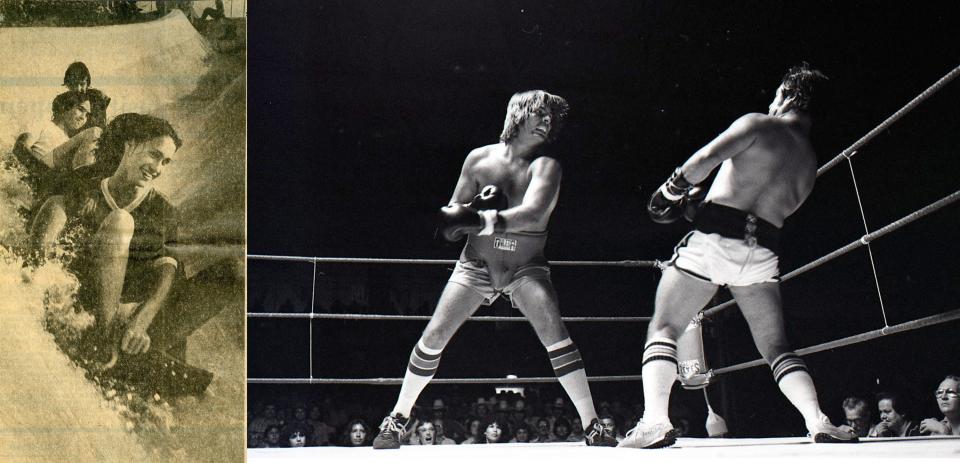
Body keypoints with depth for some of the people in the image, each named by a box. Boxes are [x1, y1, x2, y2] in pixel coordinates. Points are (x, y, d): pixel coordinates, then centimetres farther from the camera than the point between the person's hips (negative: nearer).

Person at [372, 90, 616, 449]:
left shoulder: (545, 166, -13)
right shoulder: (480, 159, -6)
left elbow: (532, 213, -31)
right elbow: (452, 212, 2)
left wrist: (485, 220, -45)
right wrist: (471, 210, -21)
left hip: (526, 267, -2)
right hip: (478, 262, 2)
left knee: (553, 331, -23)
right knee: (434, 336, -6)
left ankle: (593, 428, -18)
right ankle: (395, 421, 10)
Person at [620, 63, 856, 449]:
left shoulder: (758, 124, 4)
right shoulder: (810, 163, 21)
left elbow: (704, 160, -11)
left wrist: (670, 190, 6)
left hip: (713, 240, -5)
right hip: (762, 250, 5)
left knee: (662, 330, 0)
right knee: (777, 348, 14)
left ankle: (655, 419, -19)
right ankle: (818, 420, -7)